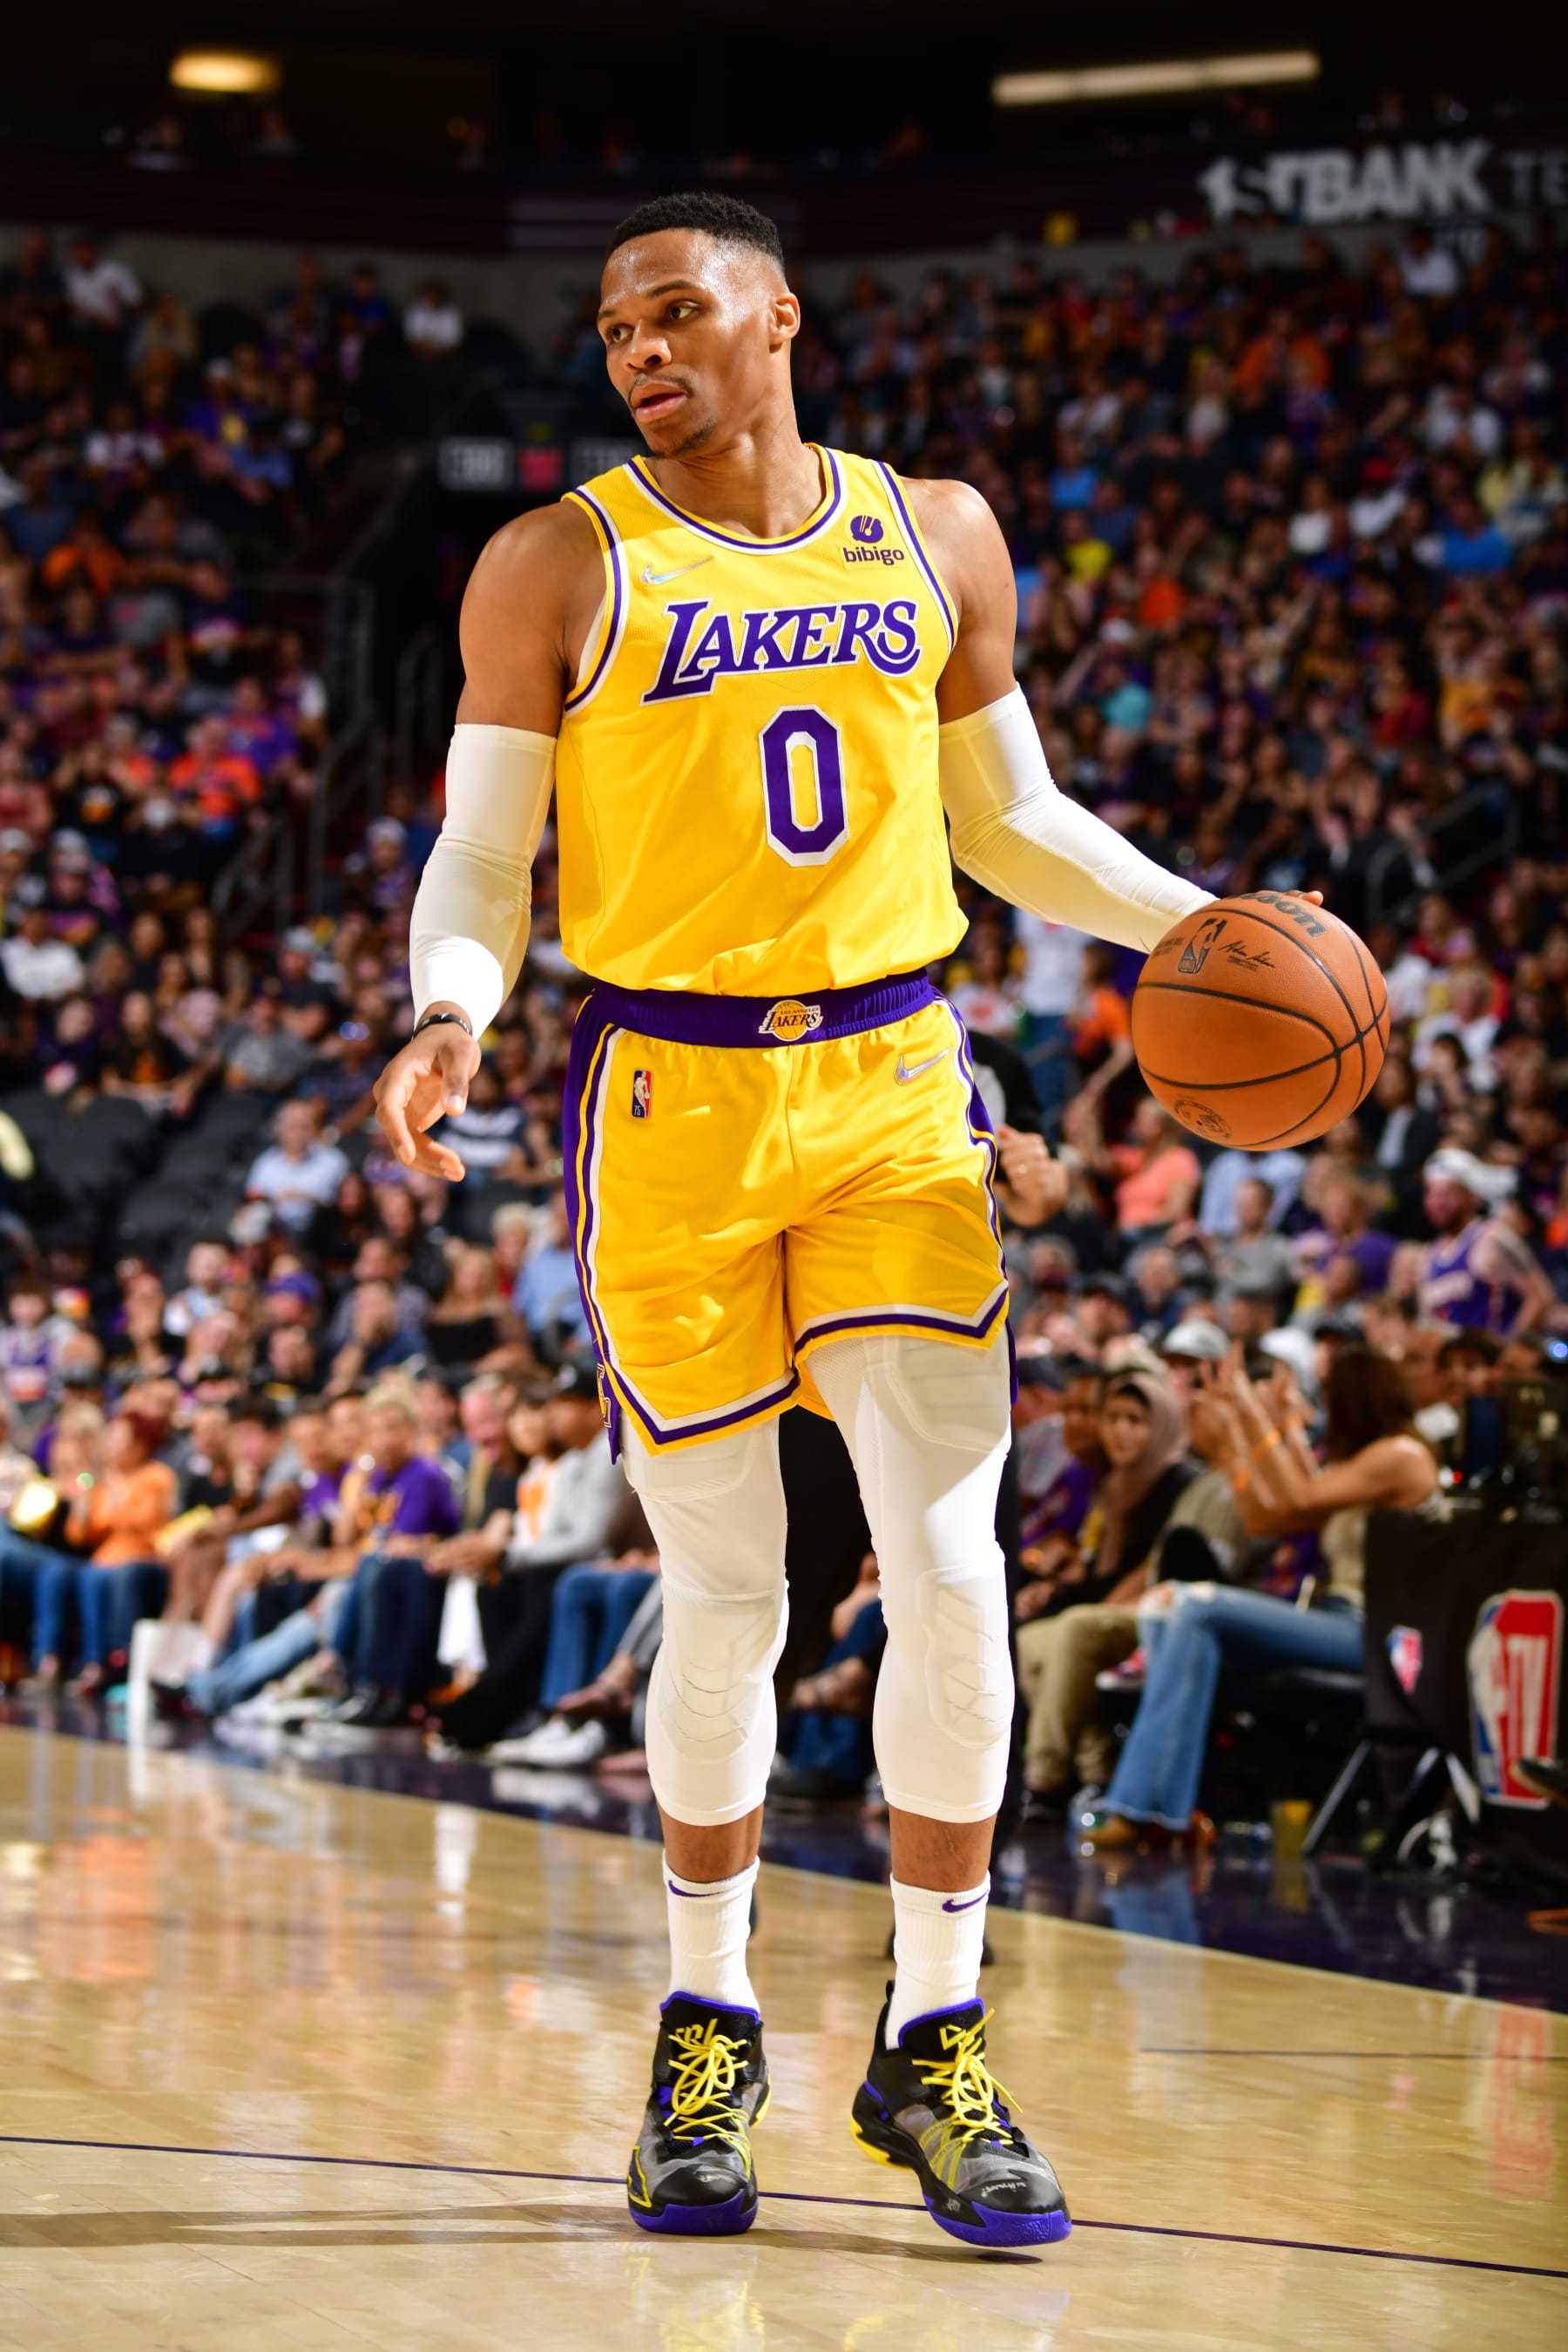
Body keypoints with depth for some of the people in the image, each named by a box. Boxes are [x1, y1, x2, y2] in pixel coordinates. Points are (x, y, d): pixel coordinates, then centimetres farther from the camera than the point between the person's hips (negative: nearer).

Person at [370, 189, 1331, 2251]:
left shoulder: (936, 538, 8)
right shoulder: (556, 570, 0)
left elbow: (1010, 821, 18)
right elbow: (479, 859, 1)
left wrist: (1194, 925, 3)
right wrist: (451, 1016, -19)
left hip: (894, 1087, 2)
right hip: (668, 1096, -2)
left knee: (952, 1572, -7)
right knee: (726, 1596, 3)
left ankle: (935, 2045, 6)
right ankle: (708, 2029, 22)